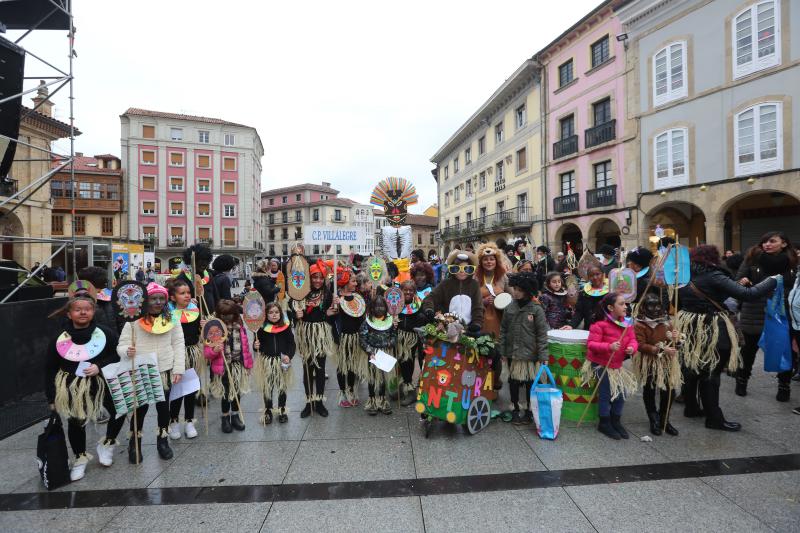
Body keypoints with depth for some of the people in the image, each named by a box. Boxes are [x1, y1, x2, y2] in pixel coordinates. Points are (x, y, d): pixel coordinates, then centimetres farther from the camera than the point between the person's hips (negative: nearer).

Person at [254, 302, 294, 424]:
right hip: (267, 361, 0)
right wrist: (256, 346, -22)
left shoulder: (286, 327, -5)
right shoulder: (262, 329, -6)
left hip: (282, 361, 0)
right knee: (266, 387, 9)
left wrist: (289, 355, -17)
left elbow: (292, 344, -3)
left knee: (283, 386, 12)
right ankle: (268, 411, 27)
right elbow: (258, 343, 0)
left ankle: (282, 410, 30)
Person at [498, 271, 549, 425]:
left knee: (530, 382, 11)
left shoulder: (537, 310, -9)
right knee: (513, 381, 12)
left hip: (530, 354, -3)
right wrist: (501, 350, 2)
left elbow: (542, 334, -8)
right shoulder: (510, 307, 1)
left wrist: (543, 356, -10)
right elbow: (503, 330, 5)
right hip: (512, 353, 3)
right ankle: (515, 409, 30)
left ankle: (529, 411, 29)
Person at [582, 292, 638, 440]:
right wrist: (609, 347, -37)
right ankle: (604, 424, 24)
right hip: (601, 364, -7)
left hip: (617, 365, 7)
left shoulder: (626, 323, 0)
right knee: (606, 394, 3)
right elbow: (591, 344, -23)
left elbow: (632, 339, 3)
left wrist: (632, 348, -19)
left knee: (622, 392, 11)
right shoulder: (599, 324, -22)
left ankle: (616, 422, 33)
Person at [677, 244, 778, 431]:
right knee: (710, 373, 3)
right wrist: (772, 280, -5)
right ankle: (714, 418, 13)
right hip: (711, 331, -5)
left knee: (690, 369, 16)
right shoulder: (714, 276, -15)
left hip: (687, 329, 6)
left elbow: (677, 303, 9)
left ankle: (691, 407, 30)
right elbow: (748, 295, -17)